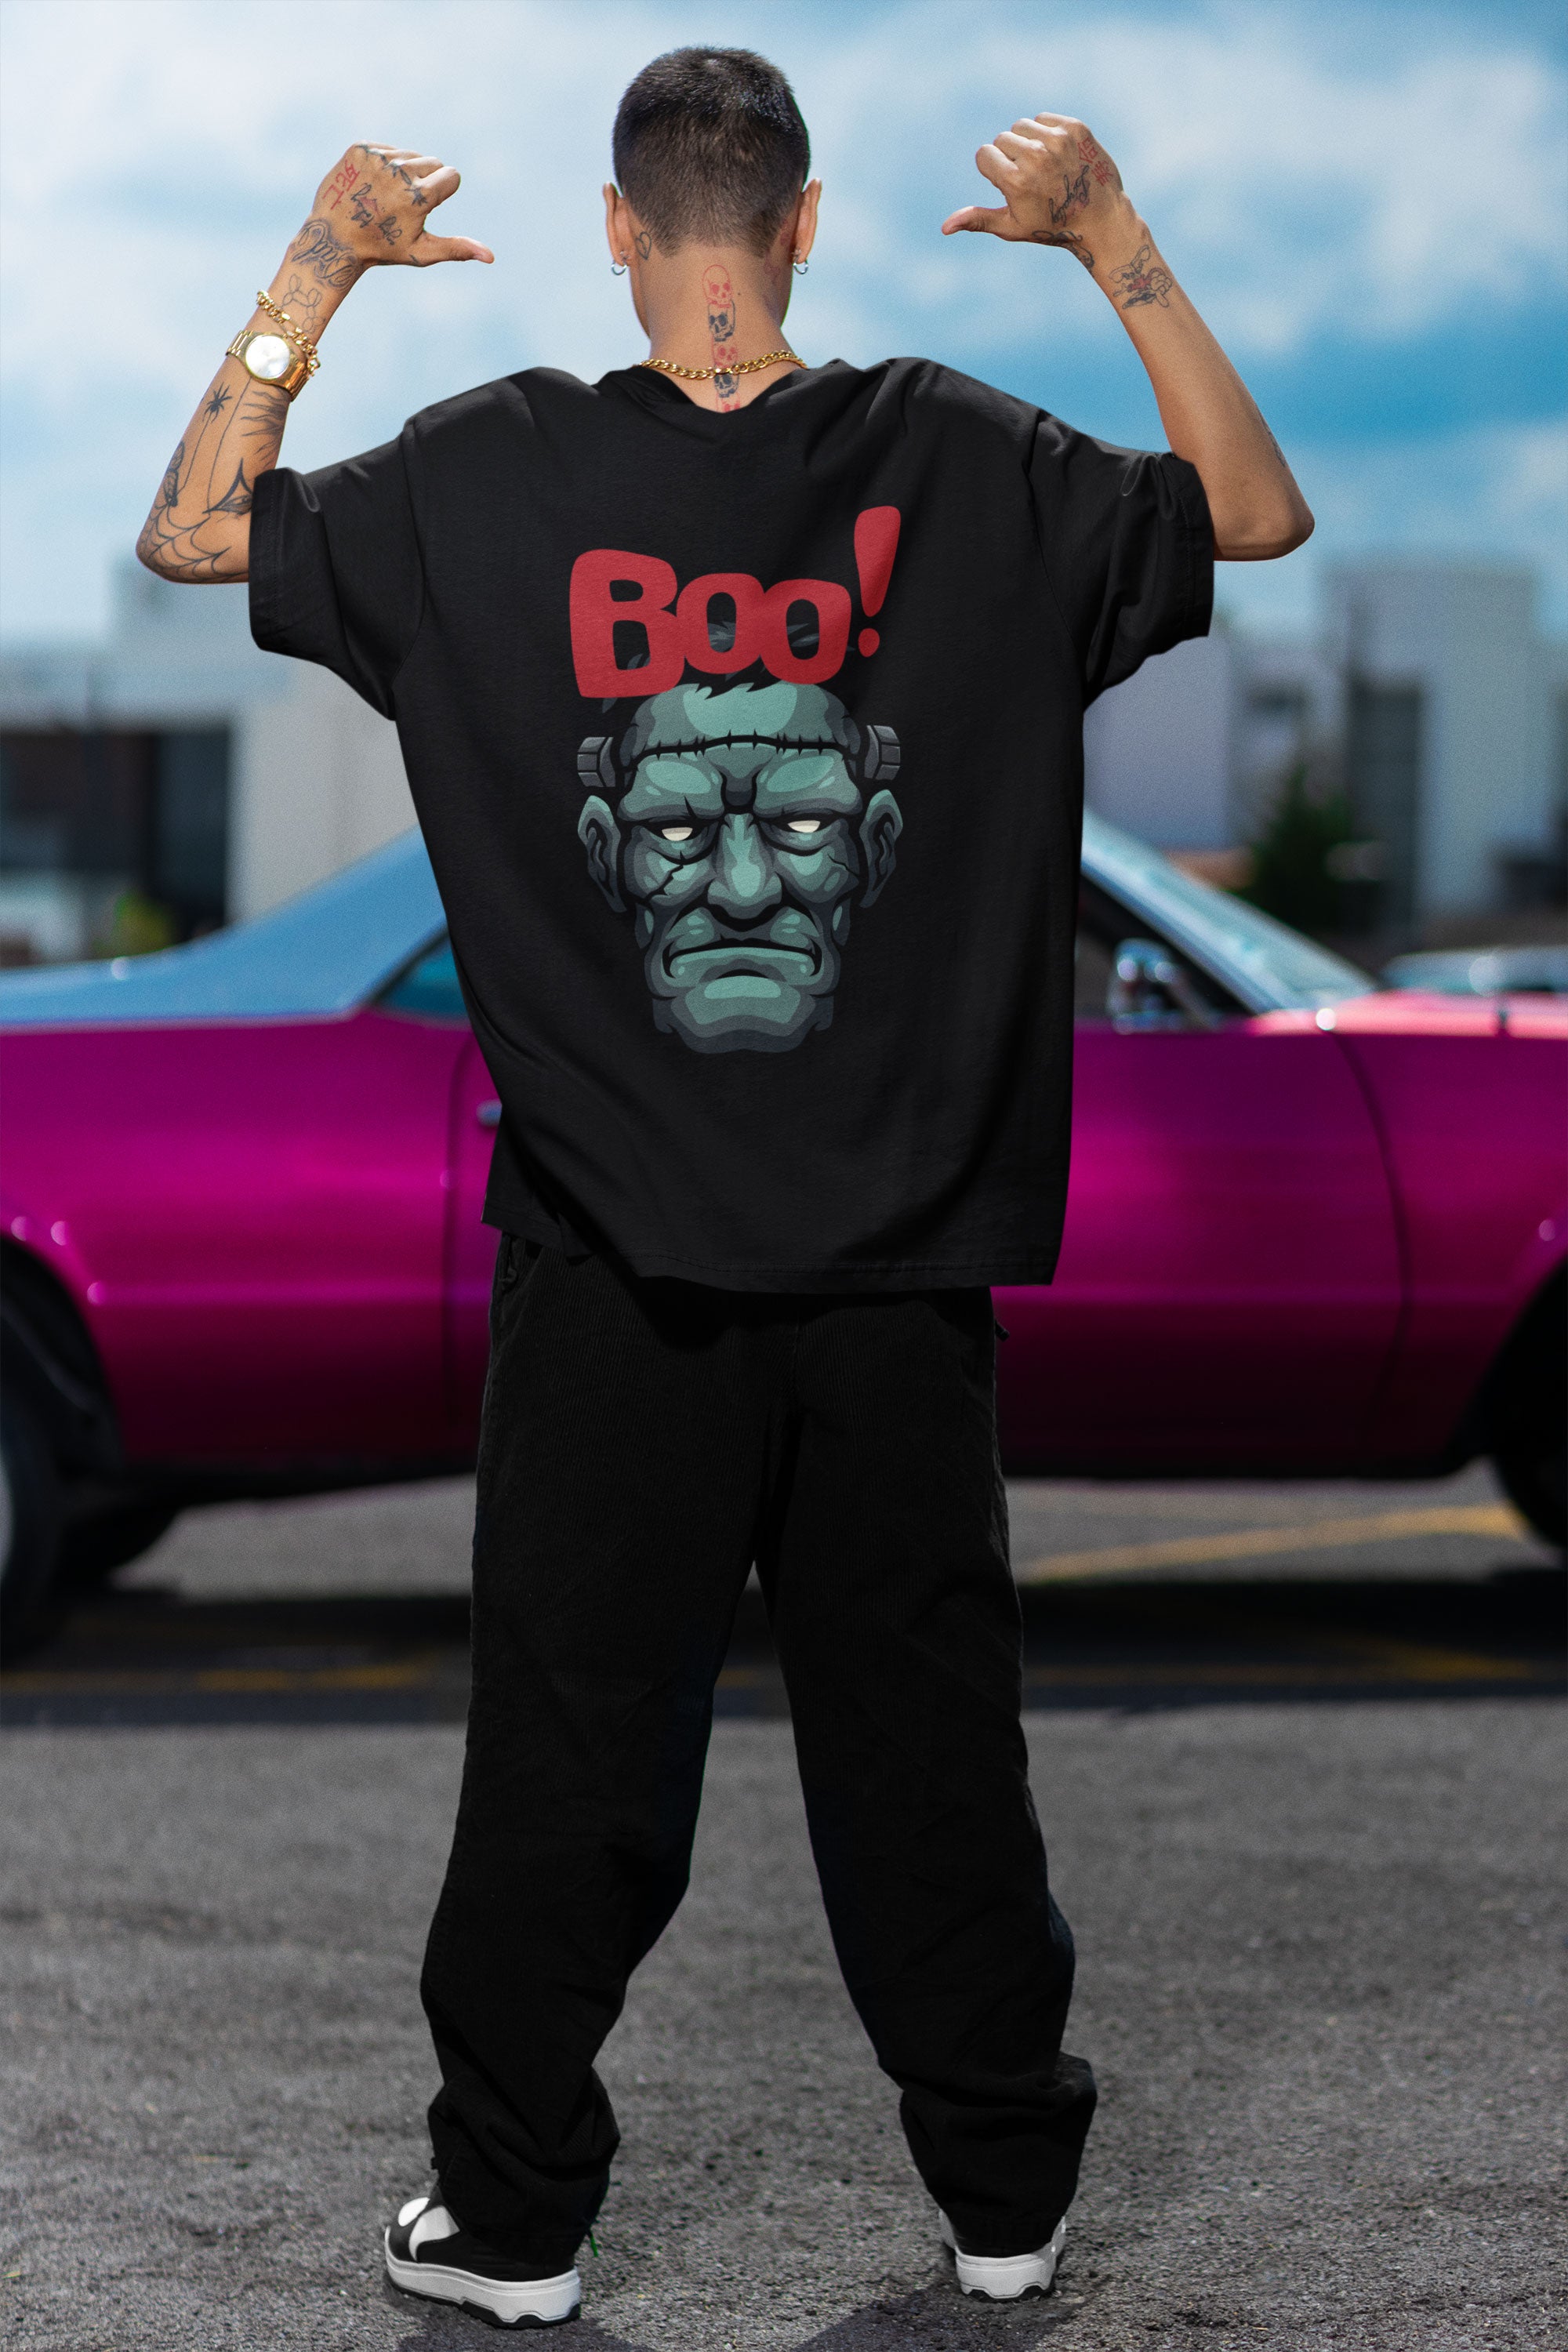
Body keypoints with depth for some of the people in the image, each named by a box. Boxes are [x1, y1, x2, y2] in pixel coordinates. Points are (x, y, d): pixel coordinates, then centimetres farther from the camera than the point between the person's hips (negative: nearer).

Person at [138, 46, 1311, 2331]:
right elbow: (1260, 515, 10)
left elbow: (192, 532, 6)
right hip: (904, 1267, 1)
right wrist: (1119, 246, 7)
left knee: (568, 1753, 9)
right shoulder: (966, 469, -5)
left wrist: (317, 270, 6)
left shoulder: (493, 476, -7)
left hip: (612, 1270, -1)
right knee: (927, 1742, 13)